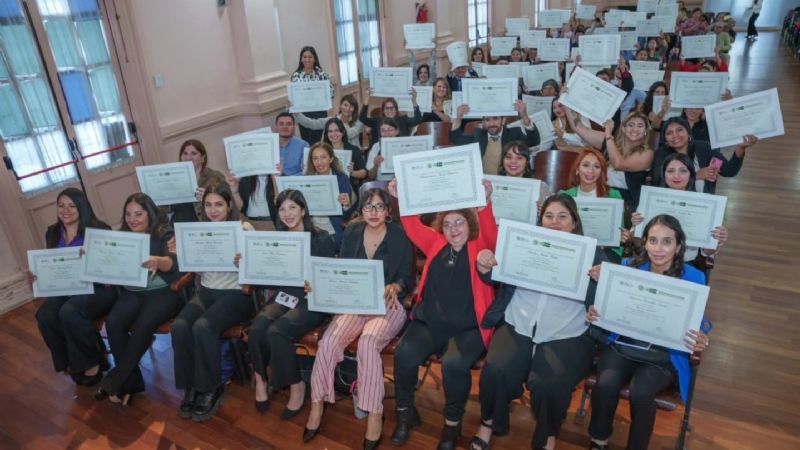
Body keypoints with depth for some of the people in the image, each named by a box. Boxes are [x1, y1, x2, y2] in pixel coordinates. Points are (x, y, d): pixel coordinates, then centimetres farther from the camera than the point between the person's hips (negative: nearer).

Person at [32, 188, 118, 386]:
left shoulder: (97, 229, -6)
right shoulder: (53, 233, 13)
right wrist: (37, 277, -2)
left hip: (99, 287, -6)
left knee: (70, 312, -33)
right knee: (44, 315, -24)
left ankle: (91, 362, -9)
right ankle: (71, 361, -1)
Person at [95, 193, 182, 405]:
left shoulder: (165, 234, -3)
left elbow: (172, 263, -19)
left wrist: (157, 261, -42)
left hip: (164, 292, -5)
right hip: (132, 293, 5)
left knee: (143, 325, -29)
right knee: (112, 322, -22)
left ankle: (114, 381, -11)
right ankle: (130, 381, -13)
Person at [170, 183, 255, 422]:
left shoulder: (245, 229, -4)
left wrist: (243, 262, -30)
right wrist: (179, 253, -5)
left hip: (236, 293, -5)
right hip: (206, 291, 5)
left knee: (203, 328, -29)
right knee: (179, 327, -23)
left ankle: (211, 389, -7)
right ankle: (190, 387, -5)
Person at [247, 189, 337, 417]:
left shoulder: (322, 239, -2)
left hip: (311, 300, -4)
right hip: (282, 297, 4)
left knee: (276, 332, -29)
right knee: (256, 329, -25)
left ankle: (296, 385, -7)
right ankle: (260, 379, -1)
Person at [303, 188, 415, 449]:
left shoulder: (400, 236, -4)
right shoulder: (352, 232, 8)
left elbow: (408, 278, -3)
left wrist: (394, 287, -24)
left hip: (388, 305, -3)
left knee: (368, 343, -32)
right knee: (328, 341, -23)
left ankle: (375, 413, -17)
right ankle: (317, 405, -6)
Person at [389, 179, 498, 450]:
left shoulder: (480, 248, 3)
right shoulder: (435, 244, 14)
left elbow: (491, 234, -16)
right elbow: (413, 227, 8)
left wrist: (486, 203, -32)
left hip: (468, 327, -3)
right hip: (430, 322, 3)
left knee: (454, 364, -29)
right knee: (404, 354, -21)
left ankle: (452, 422, -1)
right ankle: (405, 412, 4)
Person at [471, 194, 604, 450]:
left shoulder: (590, 253, 7)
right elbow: (498, 278, 8)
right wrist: (485, 267, -13)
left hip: (566, 336, -1)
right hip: (518, 327, 2)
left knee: (548, 384, -26)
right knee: (495, 371, -22)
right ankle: (488, 422, 8)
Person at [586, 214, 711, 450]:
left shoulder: (693, 278, -4)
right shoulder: (629, 267, 1)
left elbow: (698, 325, 0)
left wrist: (700, 342, -23)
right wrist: (595, 313, -15)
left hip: (663, 355, -1)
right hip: (621, 345, 2)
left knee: (640, 392, -30)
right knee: (606, 384, -27)